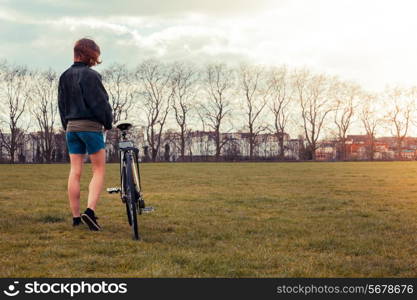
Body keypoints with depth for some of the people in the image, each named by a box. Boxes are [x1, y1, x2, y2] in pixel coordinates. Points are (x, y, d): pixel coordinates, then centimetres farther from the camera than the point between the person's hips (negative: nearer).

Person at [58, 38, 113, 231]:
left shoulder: (65, 76, 10)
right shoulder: (90, 75, -12)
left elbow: (61, 104, 15)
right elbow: (100, 103, -13)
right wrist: (108, 123, 1)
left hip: (71, 127, 7)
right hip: (91, 126, -6)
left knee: (75, 171, 7)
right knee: (99, 170, 1)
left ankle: (76, 217, 9)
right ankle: (90, 211, -14)